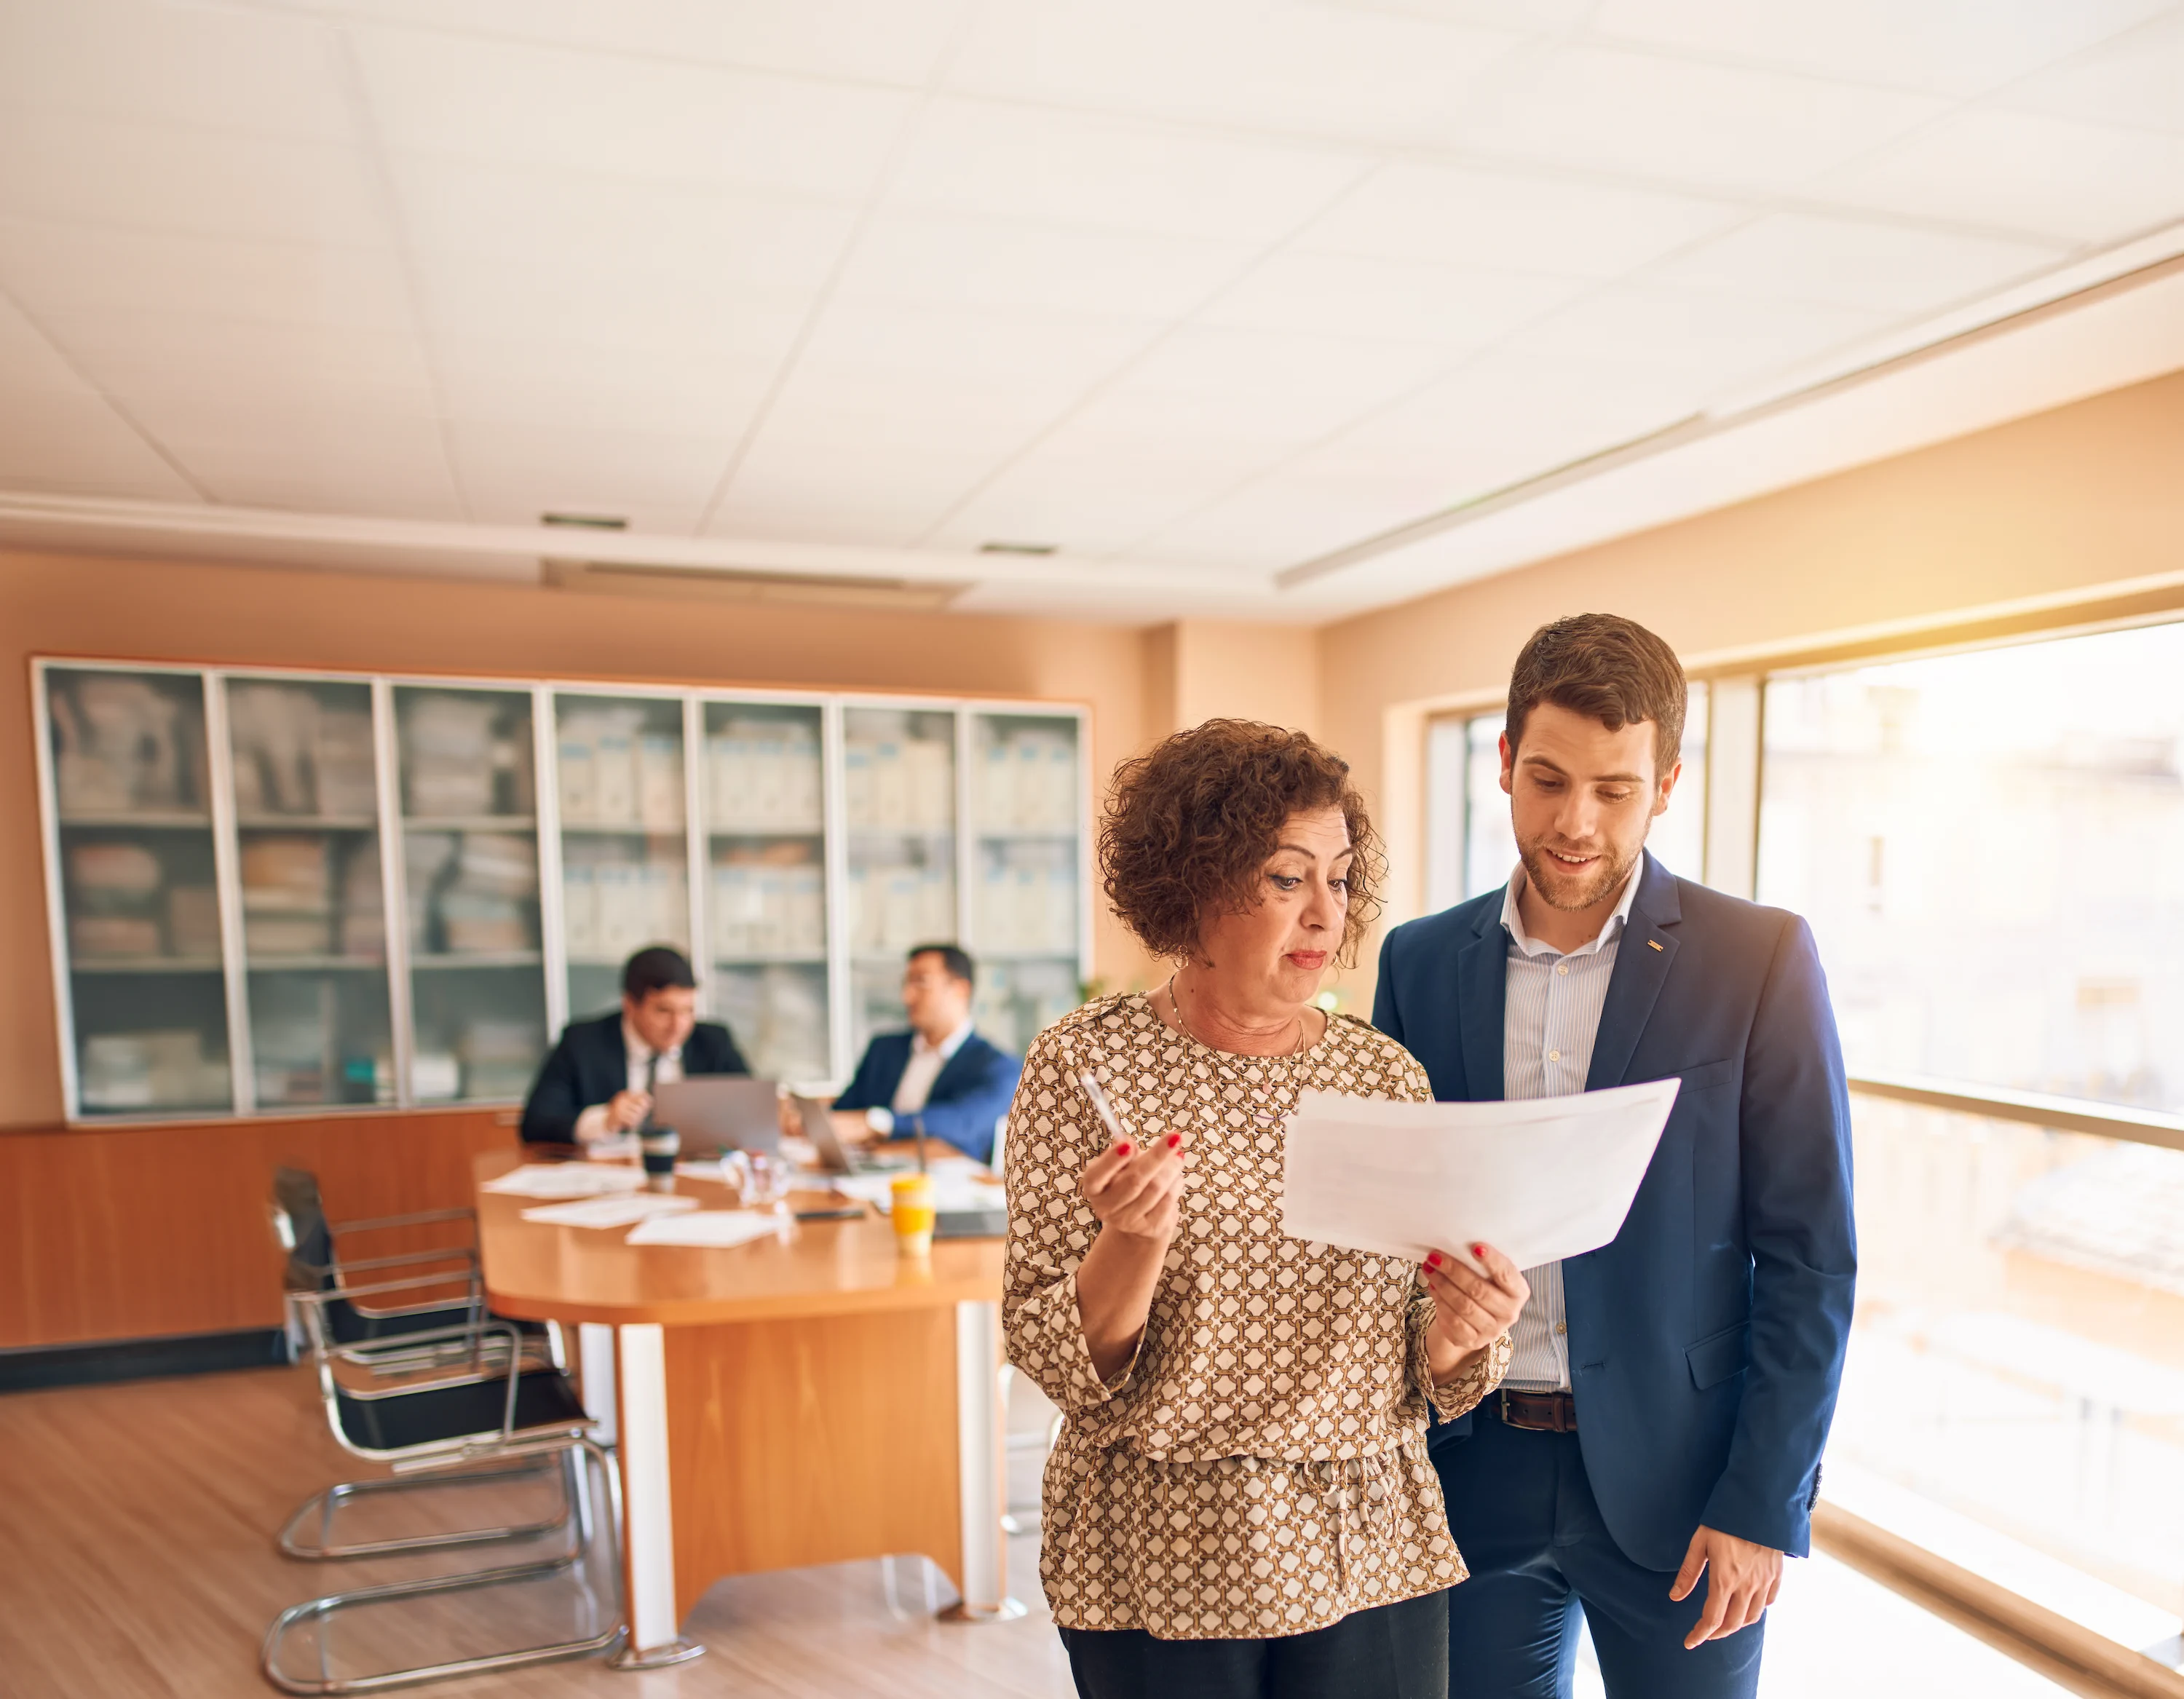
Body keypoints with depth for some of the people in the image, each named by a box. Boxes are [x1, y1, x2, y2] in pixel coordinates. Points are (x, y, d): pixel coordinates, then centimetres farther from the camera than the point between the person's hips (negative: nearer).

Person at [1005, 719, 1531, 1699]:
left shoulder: (1387, 1076, -1)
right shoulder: (1086, 1065, -10)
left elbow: (1422, 1378, 5)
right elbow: (1054, 1358, -11)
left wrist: (1458, 1332, -17)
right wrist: (1134, 1240, -28)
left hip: (1372, 1553, 3)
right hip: (1158, 1569, -2)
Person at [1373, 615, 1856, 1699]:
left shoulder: (1760, 960, -8)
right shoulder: (1421, 960, 0)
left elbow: (1810, 1259, -6)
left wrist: (1762, 1503, -9)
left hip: (1673, 1482, -2)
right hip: (1470, 1476, 3)